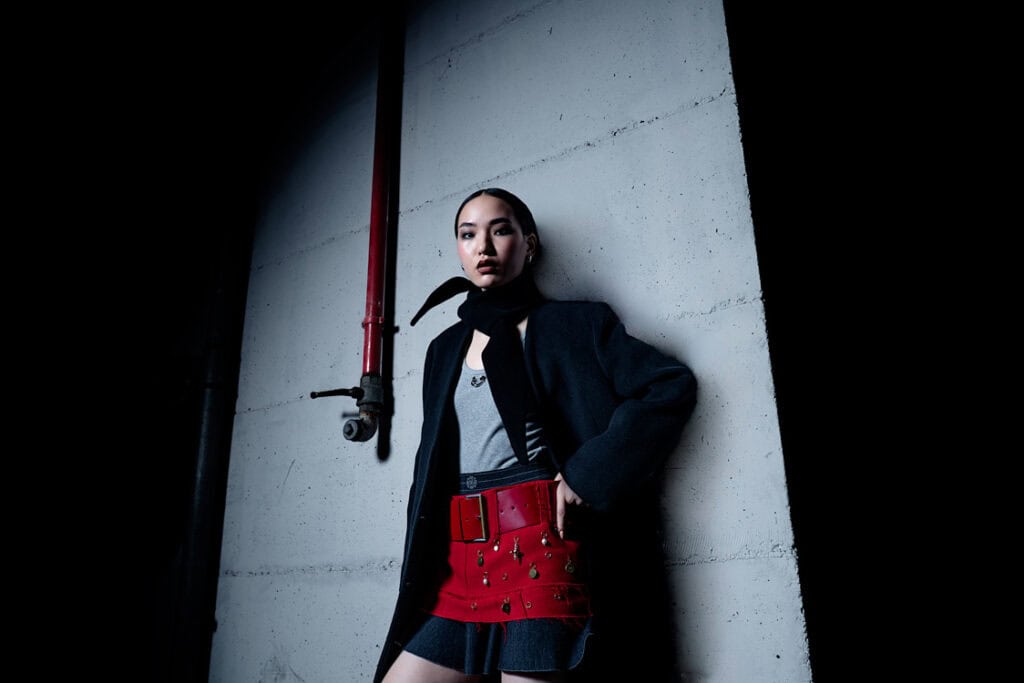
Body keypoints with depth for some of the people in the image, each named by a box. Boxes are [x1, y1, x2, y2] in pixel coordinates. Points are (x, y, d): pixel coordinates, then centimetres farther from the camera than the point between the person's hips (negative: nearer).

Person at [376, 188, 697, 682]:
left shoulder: (573, 325, 3)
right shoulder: (445, 350, 18)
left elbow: (673, 386, -6)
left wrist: (589, 474, -11)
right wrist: (421, 576, 12)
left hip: (538, 547, -5)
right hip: (459, 561, 6)